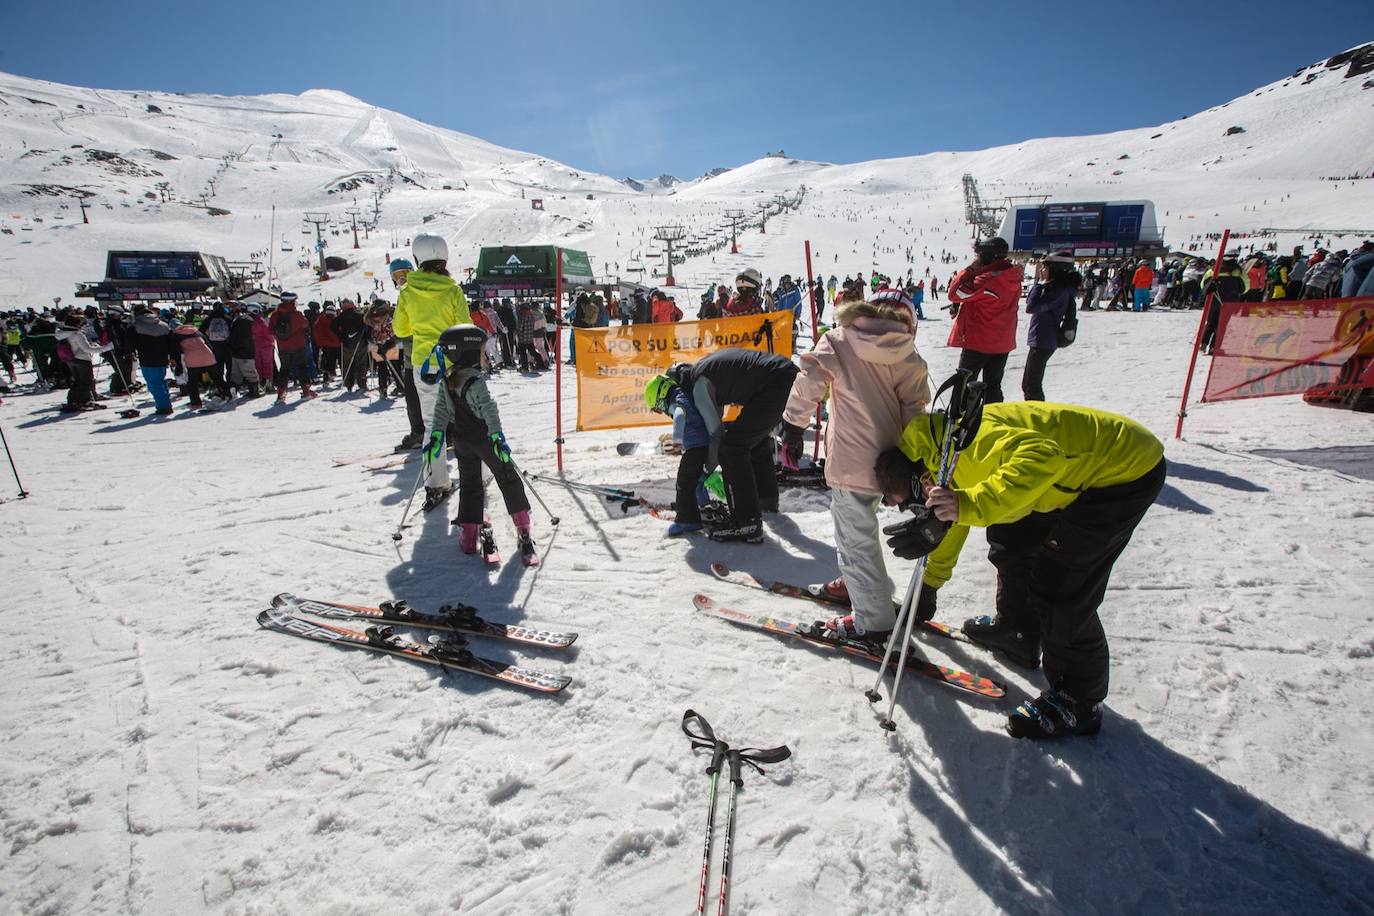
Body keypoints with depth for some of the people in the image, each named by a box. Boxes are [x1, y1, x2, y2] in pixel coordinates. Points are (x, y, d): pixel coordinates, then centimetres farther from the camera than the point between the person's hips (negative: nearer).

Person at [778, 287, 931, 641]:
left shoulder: (839, 340, -4)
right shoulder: (910, 359, 3)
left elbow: (809, 383, -12)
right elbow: (914, 416, 3)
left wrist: (793, 427, -3)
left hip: (851, 462, -5)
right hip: (888, 462, 5)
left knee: (856, 538, 4)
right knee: (859, 527, 27)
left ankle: (873, 620, 11)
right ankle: (857, 583, 45)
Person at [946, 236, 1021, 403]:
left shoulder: (988, 280, -24)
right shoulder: (1012, 278, 3)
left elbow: (954, 293, -19)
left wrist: (971, 268, -13)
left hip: (978, 342, -7)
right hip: (1003, 343, 7)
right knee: (993, 386, 15)